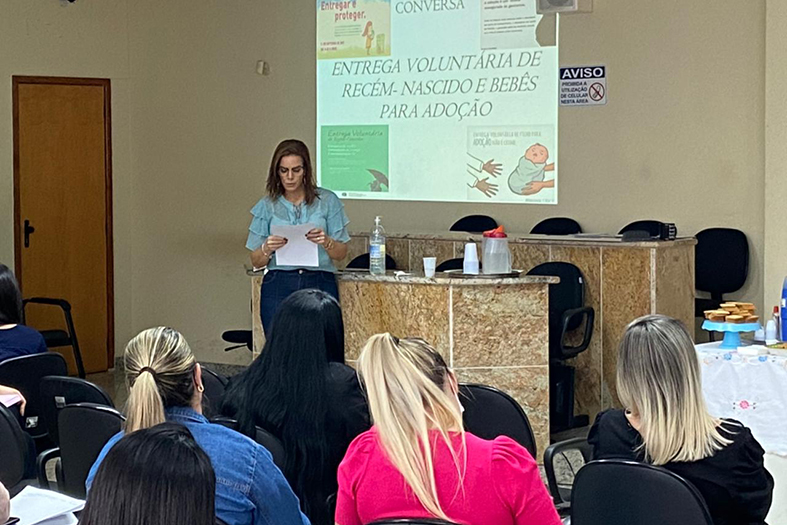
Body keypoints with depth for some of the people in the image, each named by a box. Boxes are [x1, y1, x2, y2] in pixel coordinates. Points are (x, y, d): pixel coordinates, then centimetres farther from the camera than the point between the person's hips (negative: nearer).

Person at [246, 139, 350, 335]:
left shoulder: (327, 201, 7)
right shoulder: (267, 206, 10)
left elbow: (341, 253, 6)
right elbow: (256, 261, 9)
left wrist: (326, 242, -14)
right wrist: (267, 249, -12)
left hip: (320, 284, -1)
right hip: (279, 286, 1)